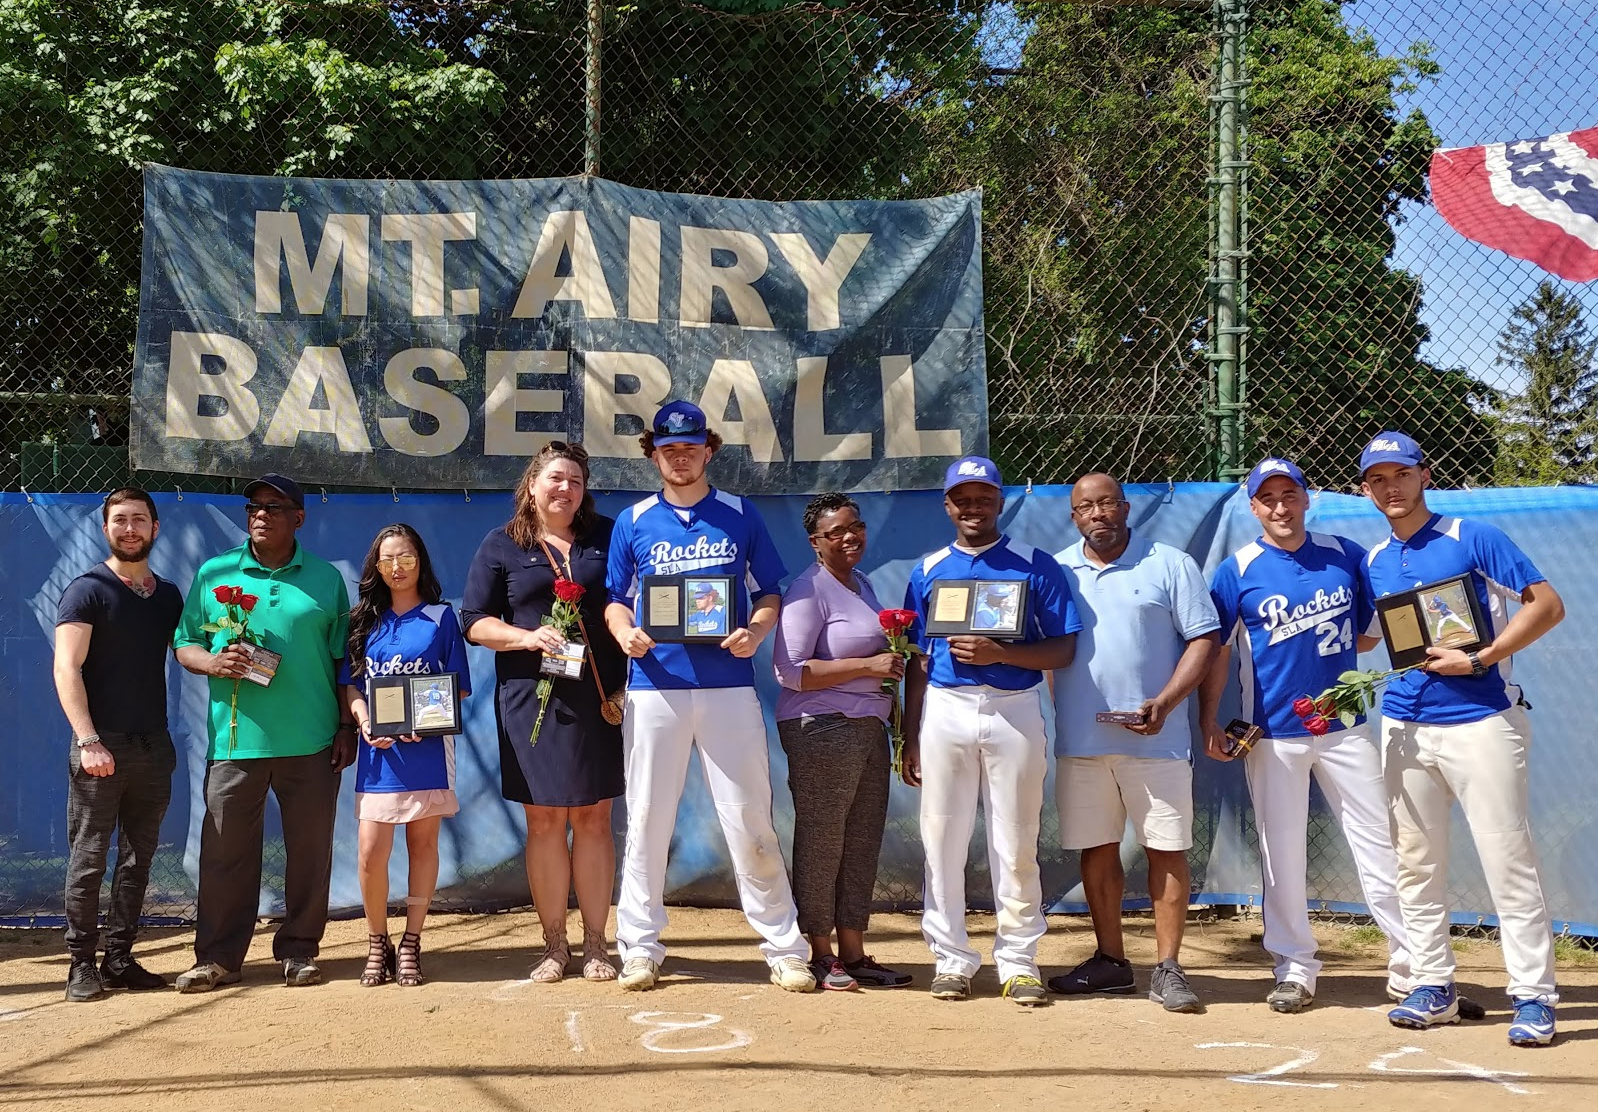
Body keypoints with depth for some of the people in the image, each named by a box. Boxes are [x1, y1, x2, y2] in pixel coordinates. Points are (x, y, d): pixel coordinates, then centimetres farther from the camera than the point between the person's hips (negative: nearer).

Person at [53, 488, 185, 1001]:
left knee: (138, 858, 8)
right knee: (88, 858, -1)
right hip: (101, 747, -5)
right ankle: (82, 963, 7)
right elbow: (67, 669, -11)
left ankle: (120, 958, 16)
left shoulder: (168, 595, 13)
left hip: (153, 747, 5)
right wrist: (88, 741, -20)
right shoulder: (87, 590, -3)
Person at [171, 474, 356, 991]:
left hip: (312, 742, 0)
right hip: (236, 739, 0)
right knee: (225, 851, 2)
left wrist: (347, 726, 5)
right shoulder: (213, 575, 9)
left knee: (310, 850, 6)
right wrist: (213, 662, -11)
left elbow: (343, 659, 9)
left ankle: (299, 950, 19)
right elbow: (184, 643, 10)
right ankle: (218, 958, 13)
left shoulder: (326, 579, 9)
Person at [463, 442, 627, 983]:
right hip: (532, 701, -1)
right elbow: (476, 623, 4)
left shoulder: (606, 537, 10)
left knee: (593, 818, 3)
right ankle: (554, 944, 13)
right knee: (544, 821, 3)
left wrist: (628, 684, 2)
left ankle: (595, 943, 11)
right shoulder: (502, 545, 7)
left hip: (599, 697, 1)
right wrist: (528, 637, -14)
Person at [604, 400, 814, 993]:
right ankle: (639, 947, 15)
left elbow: (769, 593, 10)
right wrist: (625, 634, -9)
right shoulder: (633, 522, 11)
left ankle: (785, 948, 7)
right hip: (655, 686, 1)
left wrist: (756, 631, -11)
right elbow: (615, 600, 13)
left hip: (729, 686, -1)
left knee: (750, 819, -1)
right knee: (646, 818, 4)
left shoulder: (741, 515, 9)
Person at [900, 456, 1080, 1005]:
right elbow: (918, 661, 12)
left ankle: (1018, 961, 13)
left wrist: (999, 653, -17)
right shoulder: (928, 571, 11)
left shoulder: (1036, 565, 3)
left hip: (1014, 711, -2)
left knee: (1016, 845, 2)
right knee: (943, 841, 4)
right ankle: (951, 959, 15)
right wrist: (910, 739, 7)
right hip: (944, 710, 2)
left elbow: (1063, 650, -2)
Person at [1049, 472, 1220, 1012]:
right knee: (1096, 851, 9)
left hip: (1155, 740, -3)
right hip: (1079, 740, 3)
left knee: (1167, 849, -2)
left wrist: (1163, 703, -15)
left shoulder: (1171, 565, 1)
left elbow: (1203, 638, -3)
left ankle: (1168, 969, 6)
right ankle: (1110, 961, 21)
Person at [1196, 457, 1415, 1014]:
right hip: (1273, 734, -1)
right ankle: (1294, 969, 16)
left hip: (1345, 726, 1)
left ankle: (1410, 964, 9)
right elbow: (1216, 651, 0)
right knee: (1282, 854, 5)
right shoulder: (1237, 570, -2)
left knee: (1380, 843, 1)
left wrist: (1339, 646, -8)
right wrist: (1208, 722, -7)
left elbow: (1373, 629, 12)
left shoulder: (1347, 556, 4)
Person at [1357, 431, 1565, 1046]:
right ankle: (1433, 988, 19)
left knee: (1508, 860, -5)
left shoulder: (1474, 538, -5)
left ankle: (1533, 996, 3)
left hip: (1480, 722, -6)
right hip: (1405, 727, 6)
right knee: (1416, 864, 9)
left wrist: (1477, 660, -17)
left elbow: (1547, 605, -9)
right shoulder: (1373, 563, 12)